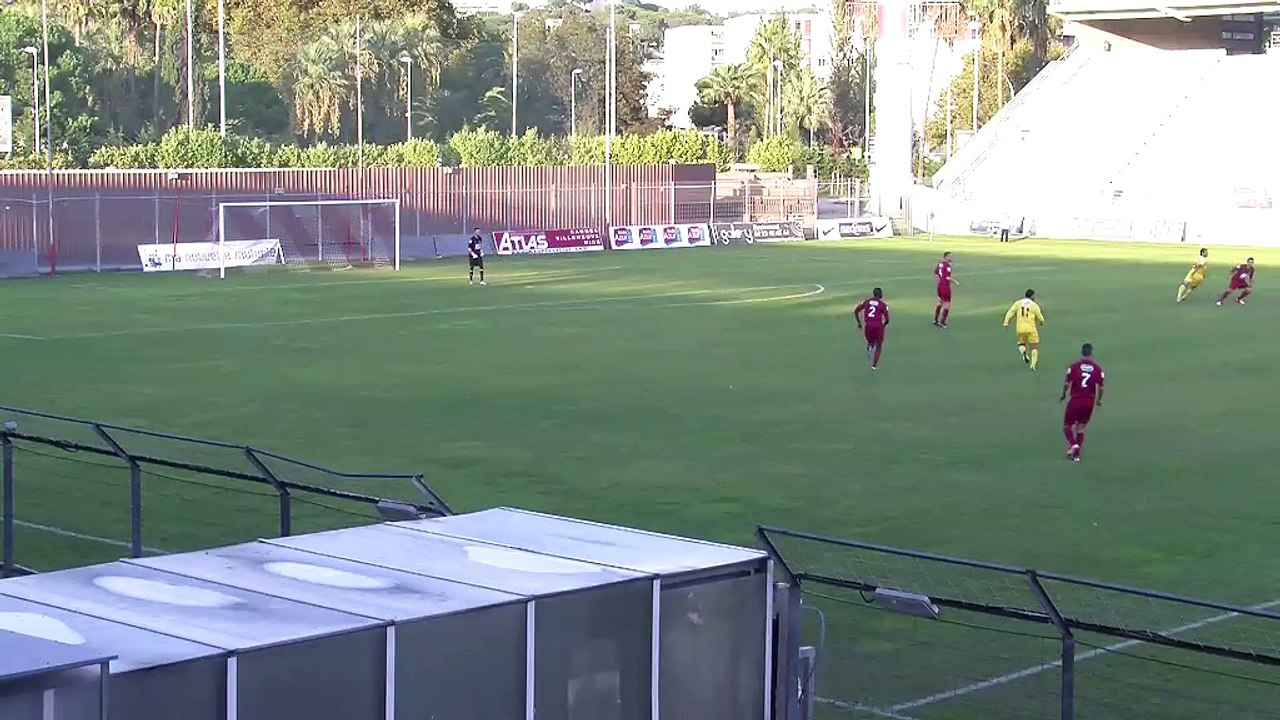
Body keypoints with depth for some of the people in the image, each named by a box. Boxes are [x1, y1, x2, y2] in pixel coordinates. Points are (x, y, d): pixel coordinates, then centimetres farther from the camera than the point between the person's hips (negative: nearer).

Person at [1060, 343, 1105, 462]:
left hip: (1075, 400, -2)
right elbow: (1100, 387, -4)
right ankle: (1076, 454, 9)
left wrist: (1063, 395, 9)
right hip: (1090, 402, 2)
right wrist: (1099, 400, 12)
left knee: (1067, 426, 9)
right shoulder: (1098, 368, -2)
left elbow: (1067, 383, -8)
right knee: (1080, 428, 15)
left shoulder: (1074, 366, -6)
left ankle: (1073, 444, -18)